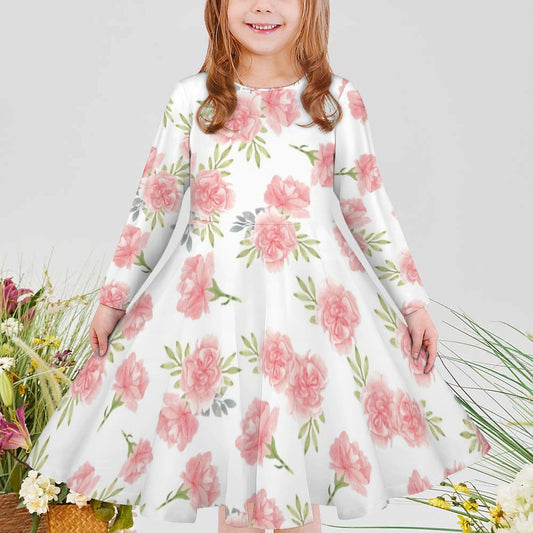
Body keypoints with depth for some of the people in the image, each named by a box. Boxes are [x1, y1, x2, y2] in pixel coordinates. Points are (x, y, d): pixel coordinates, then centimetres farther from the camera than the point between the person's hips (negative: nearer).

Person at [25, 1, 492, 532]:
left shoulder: (338, 100, 3)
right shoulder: (191, 99, 2)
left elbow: (368, 206, 7)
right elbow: (153, 204, 8)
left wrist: (413, 300, 7)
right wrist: (113, 297, 9)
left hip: (316, 299, 1)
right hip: (210, 300, 0)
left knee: (302, 468, 10)